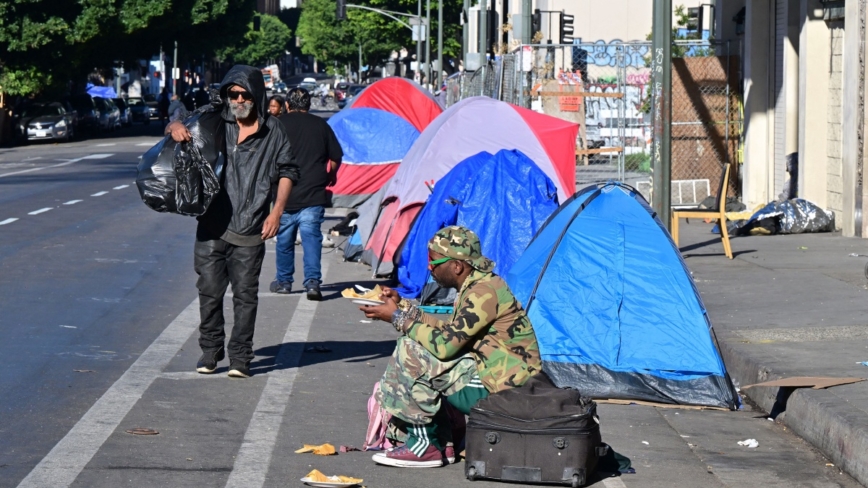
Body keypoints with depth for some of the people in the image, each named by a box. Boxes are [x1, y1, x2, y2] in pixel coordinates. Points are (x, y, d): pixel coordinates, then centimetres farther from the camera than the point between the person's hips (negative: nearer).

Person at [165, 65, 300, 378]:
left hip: (250, 231, -2)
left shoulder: (272, 132, 5)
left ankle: (240, 357, 6)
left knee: (245, 294, -1)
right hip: (212, 226, 2)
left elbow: (287, 172, 9)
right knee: (209, 290, 4)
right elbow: (176, 128, 15)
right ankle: (210, 351, 17)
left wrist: (276, 211, -3)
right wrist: (176, 127, -11)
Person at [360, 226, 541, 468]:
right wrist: (403, 306, 12)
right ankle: (441, 441, 10)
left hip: (500, 392, -11)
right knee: (415, 346, 16)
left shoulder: (484, 292, -20)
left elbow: (443, 345, -24)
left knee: (411, 353, -16)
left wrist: (398, 317, -14)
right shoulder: (477, 286, 11)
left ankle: (423, 446, -7)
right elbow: (451, 330, 18)